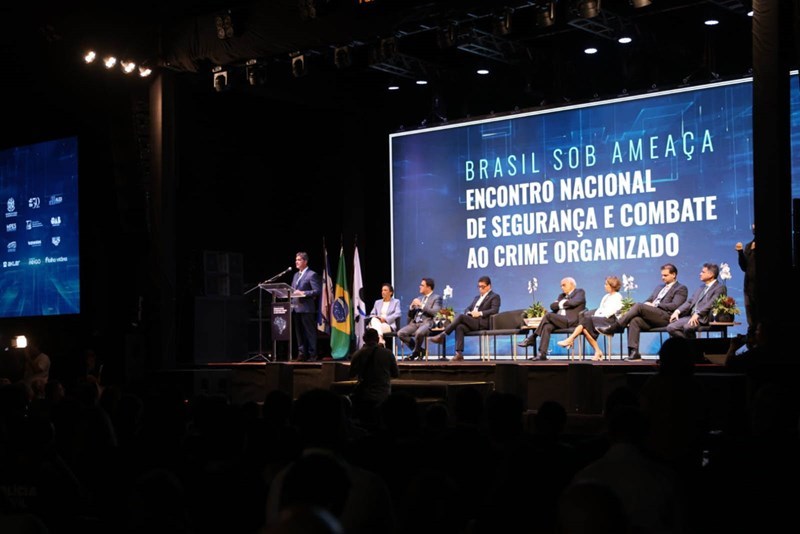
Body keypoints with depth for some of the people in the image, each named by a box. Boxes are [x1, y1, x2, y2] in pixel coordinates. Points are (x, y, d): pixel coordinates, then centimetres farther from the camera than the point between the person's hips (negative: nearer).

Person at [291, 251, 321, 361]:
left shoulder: (312, 275, -5)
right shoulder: (296, 275, 20)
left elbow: (317, 291, -12)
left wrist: (303, 293, -20)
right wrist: (291, 293, 4)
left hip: (306, 308, -8)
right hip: (296, 308, 8)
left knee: (310, 332, -3)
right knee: (299, 333, 10)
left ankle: (312, 355, 0)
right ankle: (302, 353, 15)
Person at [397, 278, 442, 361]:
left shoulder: (437, 298, 5)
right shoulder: (419, 298, 23)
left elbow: (434, 312, -11)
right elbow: (410, 315, 22)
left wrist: (421, 305, -11)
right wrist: (411, 306, 1)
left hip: (427, 323, -6)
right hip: (415, 322, 6)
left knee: (419, 333, -39)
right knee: (400, 333, -20)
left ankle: (416, 351, -9)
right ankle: (419, 350, -2)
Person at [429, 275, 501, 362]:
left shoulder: (495, 297, 7)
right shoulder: (477, 297, 29)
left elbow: (494, 310, -10)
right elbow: (467, 308, 24)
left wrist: (480, 313, -18)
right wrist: (468, 312, -1)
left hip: (482, 323, -7)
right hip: (471, 322, 7)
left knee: (460, 316, -27)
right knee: (459, 327, -28)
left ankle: (442, 336, -23)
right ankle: (459, 354, -34)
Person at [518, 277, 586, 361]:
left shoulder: (580, 292, 8)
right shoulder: (562, 295, 28)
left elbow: (573, 303, -13)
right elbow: (552, 306, 13)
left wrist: (562, 303, 3)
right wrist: (561, 304, -3)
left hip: (571, 320, -7)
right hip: (559, 320, 7)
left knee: (548, 315, -24)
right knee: (547, 327, -24)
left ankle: (532, 338, -15)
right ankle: (542, 354, -31)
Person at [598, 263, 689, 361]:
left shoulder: (681, 289, 8)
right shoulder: (659, 287, 31)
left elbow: (674, 306, -7)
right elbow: (648, 301, 28)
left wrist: (655, 305, -10)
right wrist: (647, 304, 3)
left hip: (665, 317, -7)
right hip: (651, 317, 7)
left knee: (639, 305, -26)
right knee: (634, 320, -25)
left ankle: (613, 328, -24)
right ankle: (634, 352, -31)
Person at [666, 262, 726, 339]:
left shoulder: (720, 288, -2)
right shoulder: (702, 287, 25)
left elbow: (711, 304, -16)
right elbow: (690, 301, 18)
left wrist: (697, 314, -28)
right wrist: (677, 311, 2)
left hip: (704, 318, -8)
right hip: (691, 316, 8)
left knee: (687, 327, -36)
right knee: (671, 327, -12)